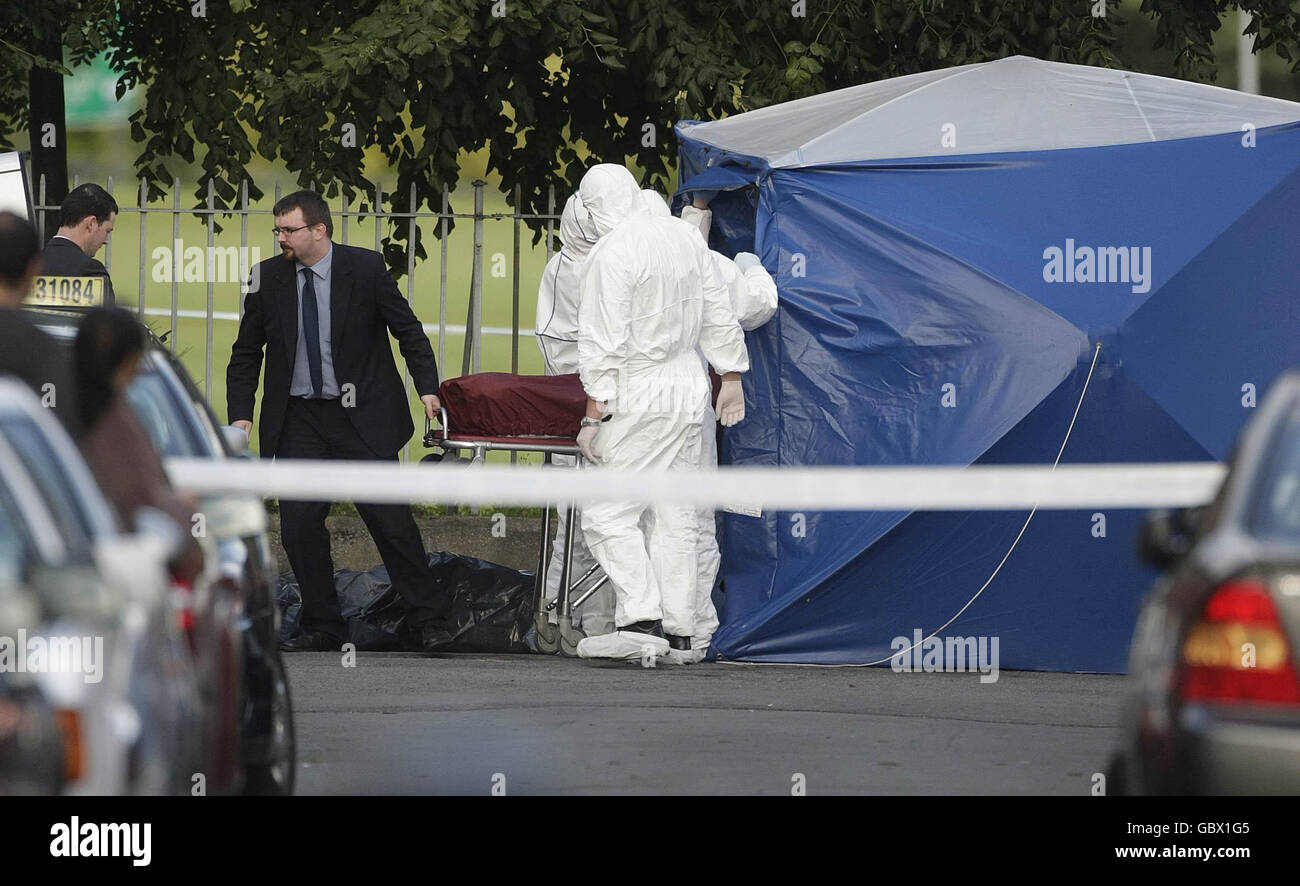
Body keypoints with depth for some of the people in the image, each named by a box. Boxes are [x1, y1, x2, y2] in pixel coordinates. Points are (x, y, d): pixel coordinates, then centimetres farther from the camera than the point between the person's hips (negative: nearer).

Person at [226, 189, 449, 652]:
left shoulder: (366, 268, -5)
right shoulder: (268, 278, 2)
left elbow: (408, 330, 3)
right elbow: (246, 353, 10)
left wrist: (426, 386, -9)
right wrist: (240, 414, 1)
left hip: (362, 418, -3)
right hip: (298, 419, 3)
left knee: (390, 518, -6)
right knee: (299, 524, -2)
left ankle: (431, 619, 5)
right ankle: (322, 626, 10)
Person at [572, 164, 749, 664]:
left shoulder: (612, 254, -14)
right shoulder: (685, 237, 8)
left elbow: (603, 342, -16)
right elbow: (717, 315, 15)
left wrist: (594, 415, -13)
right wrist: (731, 378, 25)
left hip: (640, 398, -8)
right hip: (689, 392, 8)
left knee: (609, 515, -7)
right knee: (673, 515, 10)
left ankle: (641, 619, -20)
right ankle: (677, 628, 9)